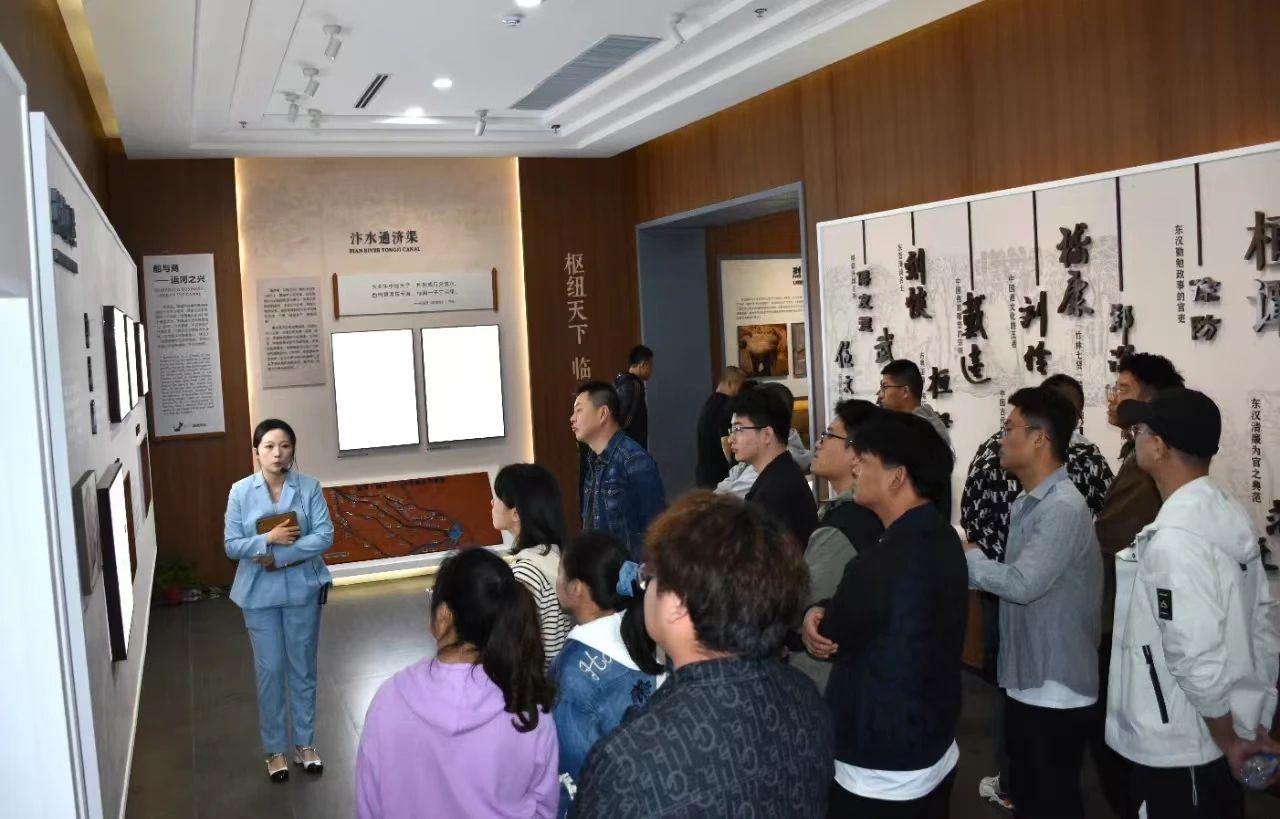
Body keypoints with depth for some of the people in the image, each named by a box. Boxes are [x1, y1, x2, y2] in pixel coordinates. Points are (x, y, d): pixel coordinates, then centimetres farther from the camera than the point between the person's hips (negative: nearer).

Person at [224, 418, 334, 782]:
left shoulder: (309, 486, -7)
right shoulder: (240, 491, -5)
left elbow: (325, 536, -12)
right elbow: (232, 546, -6)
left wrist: (280, 556, -18)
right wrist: (269, 539, -21)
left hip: (302, 590, 0)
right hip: (260, 593, 0)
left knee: (303, 668, 12)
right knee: (269, 671, 7)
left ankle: (305, 743, 27)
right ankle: (274, 749, 22)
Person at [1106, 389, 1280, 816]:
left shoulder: (1175, 537, -26)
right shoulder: (1229, 514, 1)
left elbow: (1197, 657, -26)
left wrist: (1229, 740, -12)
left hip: (1183, 750, -8)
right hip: (1228, 732, 8)